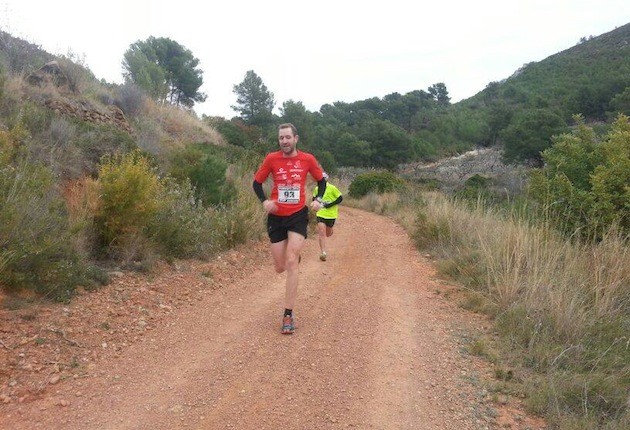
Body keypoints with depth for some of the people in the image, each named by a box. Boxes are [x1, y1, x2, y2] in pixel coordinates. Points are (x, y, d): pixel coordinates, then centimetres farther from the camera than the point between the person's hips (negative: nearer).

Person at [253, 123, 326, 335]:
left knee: (291, 263, -14)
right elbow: (257, 182, 6)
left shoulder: (307, 159, -4)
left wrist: (318, 199, -6)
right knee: (280, 267, 6)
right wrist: (265, 201, -12)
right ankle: (295, 256, 47)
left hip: (298, 216, -1)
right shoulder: (271, 159, -4)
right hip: (276, 217, 2)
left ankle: (288, 315, -8)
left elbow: (321, 180, 12)